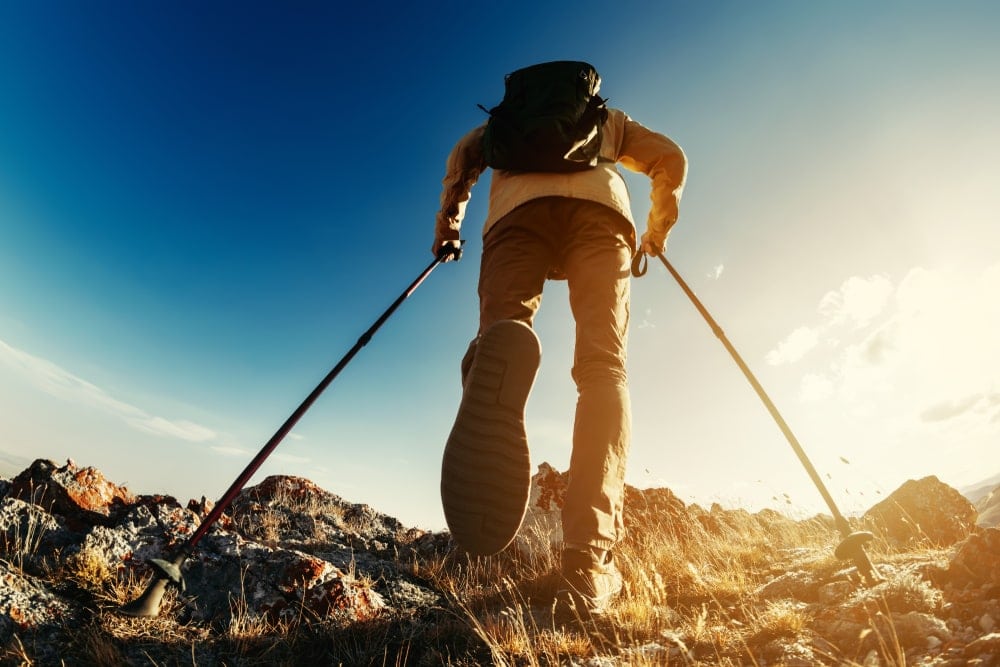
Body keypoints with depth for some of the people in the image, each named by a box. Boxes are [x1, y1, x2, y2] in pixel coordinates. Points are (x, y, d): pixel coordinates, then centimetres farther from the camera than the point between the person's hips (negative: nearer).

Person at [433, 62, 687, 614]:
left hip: (519, 208, 1)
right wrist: (658, 230, 39)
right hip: (601, 206, 0)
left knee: (503, 329, -15)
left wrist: (448, 221, 31)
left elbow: (464, 154, 25)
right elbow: (671, 159, 29)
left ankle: (500, 347, -55)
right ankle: (589, 558, -32)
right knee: (603, 366, -15)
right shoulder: (609, 118, 42)